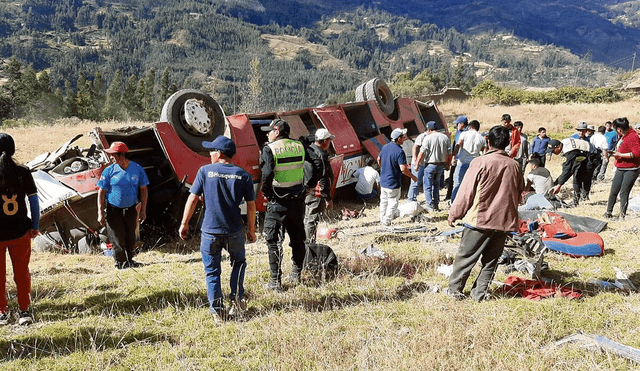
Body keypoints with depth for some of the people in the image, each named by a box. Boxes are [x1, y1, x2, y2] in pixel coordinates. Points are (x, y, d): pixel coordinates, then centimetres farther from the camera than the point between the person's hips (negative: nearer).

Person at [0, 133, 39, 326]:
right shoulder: (23, 173, -6)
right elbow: (34, 200, -2)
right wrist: (35, 226, 7)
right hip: (20, 231, 2)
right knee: (22, 271, 13)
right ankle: (24, 311, 19)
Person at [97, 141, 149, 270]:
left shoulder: (137, 169, -4)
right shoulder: (109, 171, -8)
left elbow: (143, 189, 4)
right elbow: (101, 192, -5)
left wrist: (143, 210, 1)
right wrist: (100, 213, -10)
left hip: (130, 210, 2)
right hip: (114, 210, -2)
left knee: (130, 238, 13)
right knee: (118, 238, 2)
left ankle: (129, 260, 31)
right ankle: (120, 263, 17)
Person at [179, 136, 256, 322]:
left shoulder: (205, 171, -3)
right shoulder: (243, 175, 0)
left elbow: (192, 199, -4)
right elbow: (251, 205, 1)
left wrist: (184, 224, 6)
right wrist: (251, 230, 12)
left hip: (209, 231, -1)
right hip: (234, 231, 1)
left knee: (212, 271, 11)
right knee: (238, 263, 23)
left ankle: (217, 309, 10)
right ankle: (236, 300, 15)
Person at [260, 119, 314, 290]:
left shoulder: (269, 149, -9)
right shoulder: (299, 147, 5)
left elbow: (267, 174, -22)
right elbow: (313, 169, 5)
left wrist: (266, 192, -7)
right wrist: (306, 188, 12)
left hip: (277, 203, -4)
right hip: (297, 201, 5)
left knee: (274, 241, 5)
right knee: (297, 239, 18)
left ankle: (275, 281, 5)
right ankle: (296, 275, 28)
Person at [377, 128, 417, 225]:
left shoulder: (385, 147, 2)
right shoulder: (399, 151, -23)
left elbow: (379, 159, 17)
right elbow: (403, 169, -25)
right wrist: (412, 177, -10)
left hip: (383, 181, 8)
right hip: (393, 183, -8)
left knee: (384, 200, 21)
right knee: (392, 203, 7)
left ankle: (382, 218, 33)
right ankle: (387, 221, 13)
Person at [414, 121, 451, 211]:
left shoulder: (428, 138, -12)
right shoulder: (445, 138, 4)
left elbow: (422, 153, -13)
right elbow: (449, 154, 6)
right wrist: (448, 164, 17)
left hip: (430, 164, -6)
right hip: (441, 164, 6)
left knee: (428, 185, 6)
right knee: (436, 184, 20)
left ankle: (430, 205, 5)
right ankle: (436, 204, 21)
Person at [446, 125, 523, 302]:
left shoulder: (480, 162, -11)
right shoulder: (514, 166, 2)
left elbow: (466, 192, -8)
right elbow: (519, 193, 13)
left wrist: (454, 214, 2)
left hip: (480, 219, -4)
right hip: (504, 221, 4)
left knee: (465, 256, 8)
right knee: (491, 260, 13)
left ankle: (454, 289, 16)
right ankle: (480, 292, 17)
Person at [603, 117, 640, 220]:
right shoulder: (622, 137, 13)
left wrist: (620, 155, -20)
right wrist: (616, 152, 11)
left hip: (631, 170, -8)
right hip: (620, 168, 8)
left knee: (624, 193, -5)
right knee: (613, 191, 6)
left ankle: (622, 215, 4)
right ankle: (608, 212, 14)